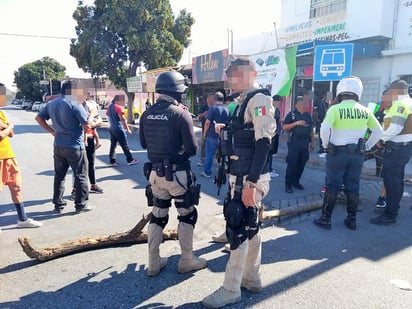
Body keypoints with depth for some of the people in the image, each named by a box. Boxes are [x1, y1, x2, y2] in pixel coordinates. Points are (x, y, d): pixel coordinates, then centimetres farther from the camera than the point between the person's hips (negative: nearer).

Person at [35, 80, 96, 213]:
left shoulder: (51, 104, 8)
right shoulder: (75, 104, -15)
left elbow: (38, 118, 15)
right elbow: (87, 125, -15)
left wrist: (52, 131, 13)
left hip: (58, 146, 7)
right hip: (75, 147, -7)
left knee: (59, 175, 15)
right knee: (81, 176, 5)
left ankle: (58, 204, 22)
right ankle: (81, 204, 11)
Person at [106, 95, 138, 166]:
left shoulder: (110, 106, 12)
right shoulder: (118, 107, -14)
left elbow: (107, 114, 21)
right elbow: (123, 119, -15)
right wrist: (128, 129, -10)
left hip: (112, 129, 8)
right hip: (118, 129, -8)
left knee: (113, 145, 10)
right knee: (124, 145, -1)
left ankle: (112, 161, 11)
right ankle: (130, 160, 5)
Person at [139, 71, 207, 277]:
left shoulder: (147, 114, 1)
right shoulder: (181, 114, -16)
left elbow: (144, 144, 11)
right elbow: (192, 149, -17)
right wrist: (180, 150, 4)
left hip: (155, 172, 6)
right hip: (177, 173, -5)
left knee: (158, 216, 17)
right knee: (187, 215, 13)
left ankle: (154, 263, 25)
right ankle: (187, 261, 22)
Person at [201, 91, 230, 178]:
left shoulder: (213, 108, -12)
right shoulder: (227, 109, 3)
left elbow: (207, 122, -15)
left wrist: (204, 133, -3)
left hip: (212, 135, -4)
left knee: (209, 154, 4)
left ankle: (207, 172, 9)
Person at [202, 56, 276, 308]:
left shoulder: (259, 99, -12)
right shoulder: (246, 100, 17)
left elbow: (263, 143, -22)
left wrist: (251, 183, -26)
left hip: (249, 178, -9)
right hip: (242, 176, 10)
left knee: (238, 230, -3)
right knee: (249, 227, 16)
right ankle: (252, 278, 30)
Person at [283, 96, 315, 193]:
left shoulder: (308, 115, 15)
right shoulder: (291, 114, -1)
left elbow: (311, 129, 20)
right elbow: (284, 127, -8)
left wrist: (312, 142, 16)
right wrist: (296, 123, -16)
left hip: (305, 143, 5)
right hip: (294, 142, -5)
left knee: (302, 163, 7)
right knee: (292, 163, -5)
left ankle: (296, 181, 20)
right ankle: (288, 184, 4)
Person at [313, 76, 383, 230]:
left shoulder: (335, 109, -11)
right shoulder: (365, 111, 3)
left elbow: (324, 129, -23)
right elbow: (378, 131, 9)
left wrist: (326, 144, -6)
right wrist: (366, 147, 14)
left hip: (337, 152, -4)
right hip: (357, 153, 4)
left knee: (332, 187, 5)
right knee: (353, 187, 12)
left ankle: (325, 219, 11)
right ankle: (351, 220, 22)